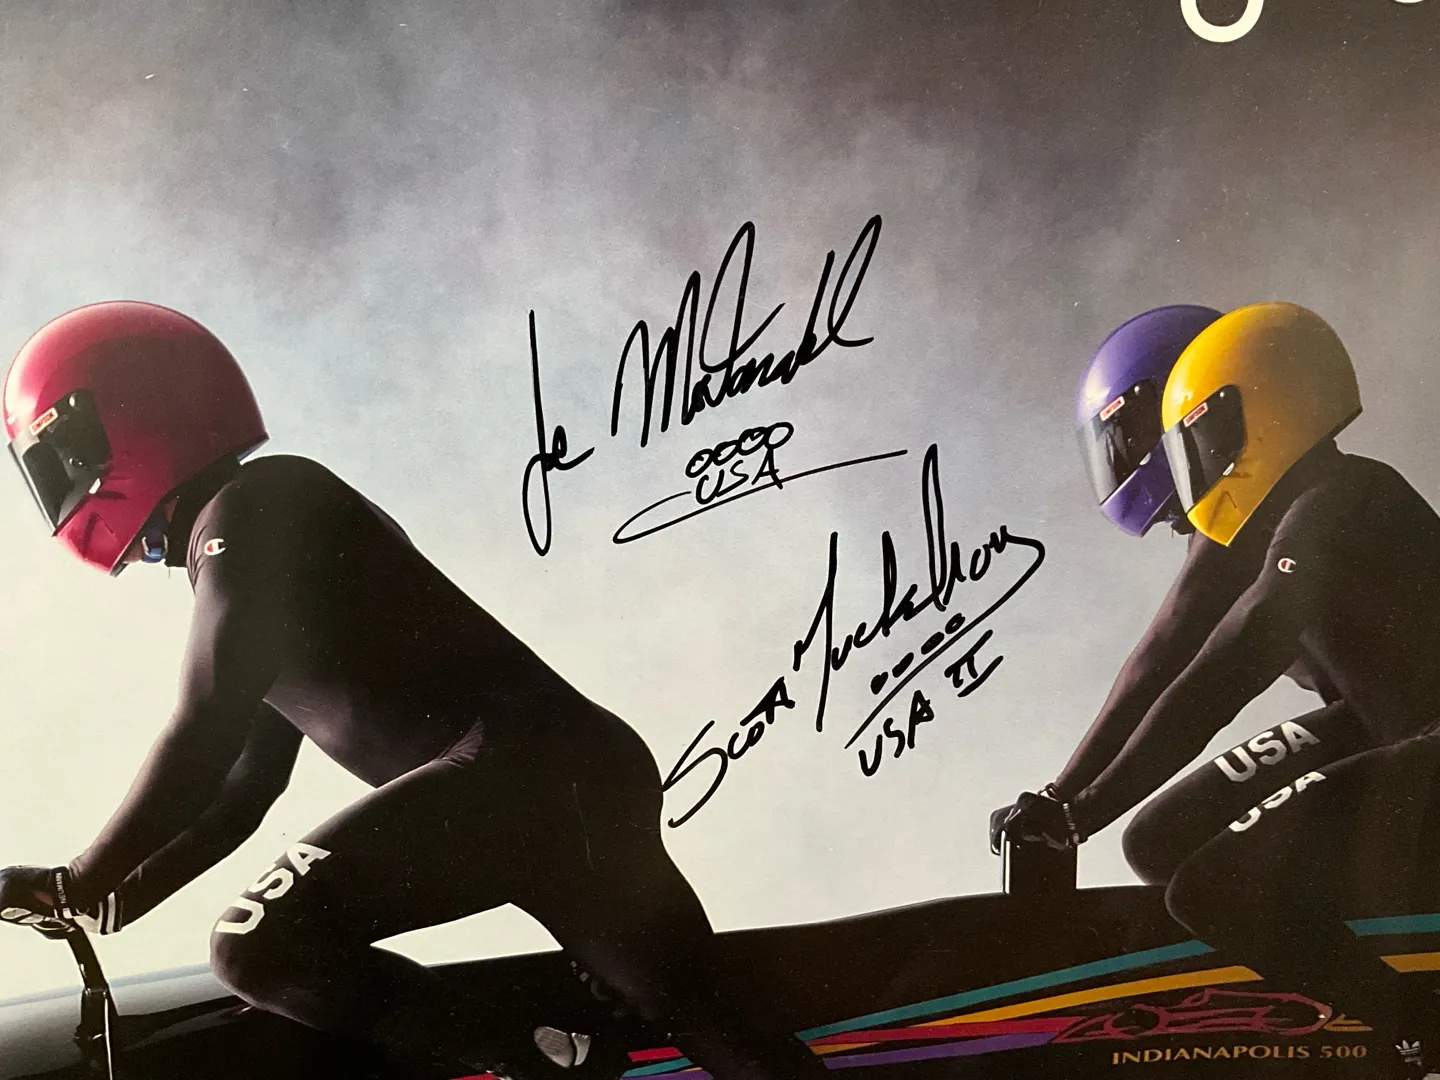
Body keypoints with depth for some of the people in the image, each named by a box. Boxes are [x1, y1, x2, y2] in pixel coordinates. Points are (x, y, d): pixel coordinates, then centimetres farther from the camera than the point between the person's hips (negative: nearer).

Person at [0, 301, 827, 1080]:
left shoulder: (249, 511, -3)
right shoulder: (276, 524, 26)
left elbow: (200, 745, -11)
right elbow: (244, 791, 28)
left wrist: (81, 882, 0)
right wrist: (107, 903, 23)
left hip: (525, 772, -10)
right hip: (580, 775, 10)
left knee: (262, 946, -15)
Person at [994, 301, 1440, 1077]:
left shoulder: (1330, 515, -23)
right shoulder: (1253, 529, 7)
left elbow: (1212, 688, -26)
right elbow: (1161, 663, 5)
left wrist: (1082, 812, -21)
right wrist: (1061, 797, 1)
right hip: (1377, 732, 10)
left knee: (1216, 890, -23)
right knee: (1159, 848, 7)